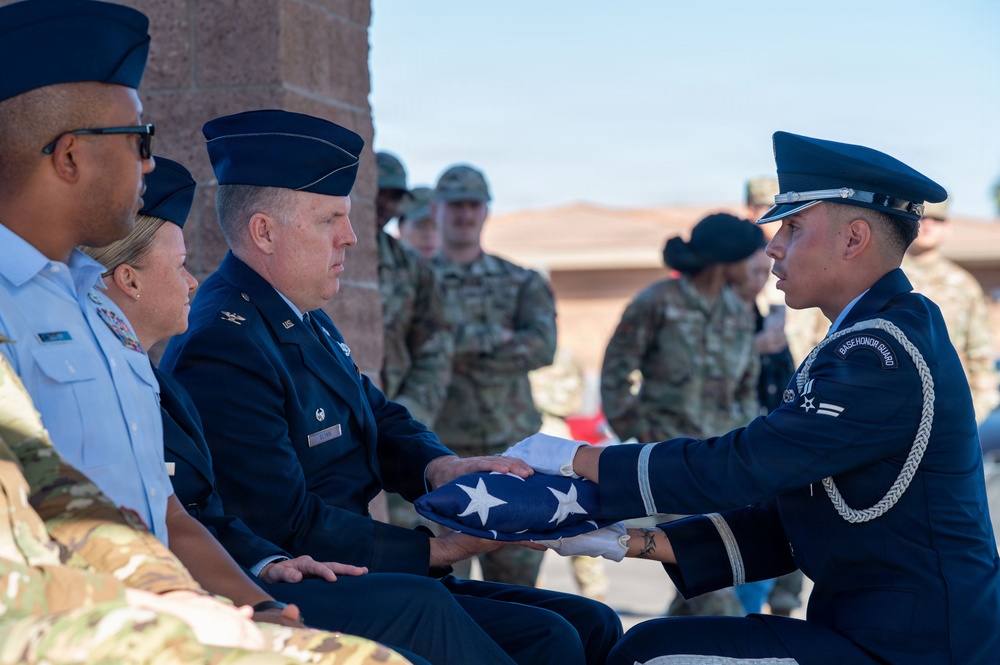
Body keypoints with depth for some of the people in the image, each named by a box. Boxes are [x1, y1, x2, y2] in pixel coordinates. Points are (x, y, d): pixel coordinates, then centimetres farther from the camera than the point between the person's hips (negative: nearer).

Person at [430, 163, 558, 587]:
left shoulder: (523, 284, 9)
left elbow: (542, 346, -9)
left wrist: (466, 354, -14)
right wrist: (495, 336, -13)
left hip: (511, 449, 2)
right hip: (442, 453, -2)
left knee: (515, 580, 6)